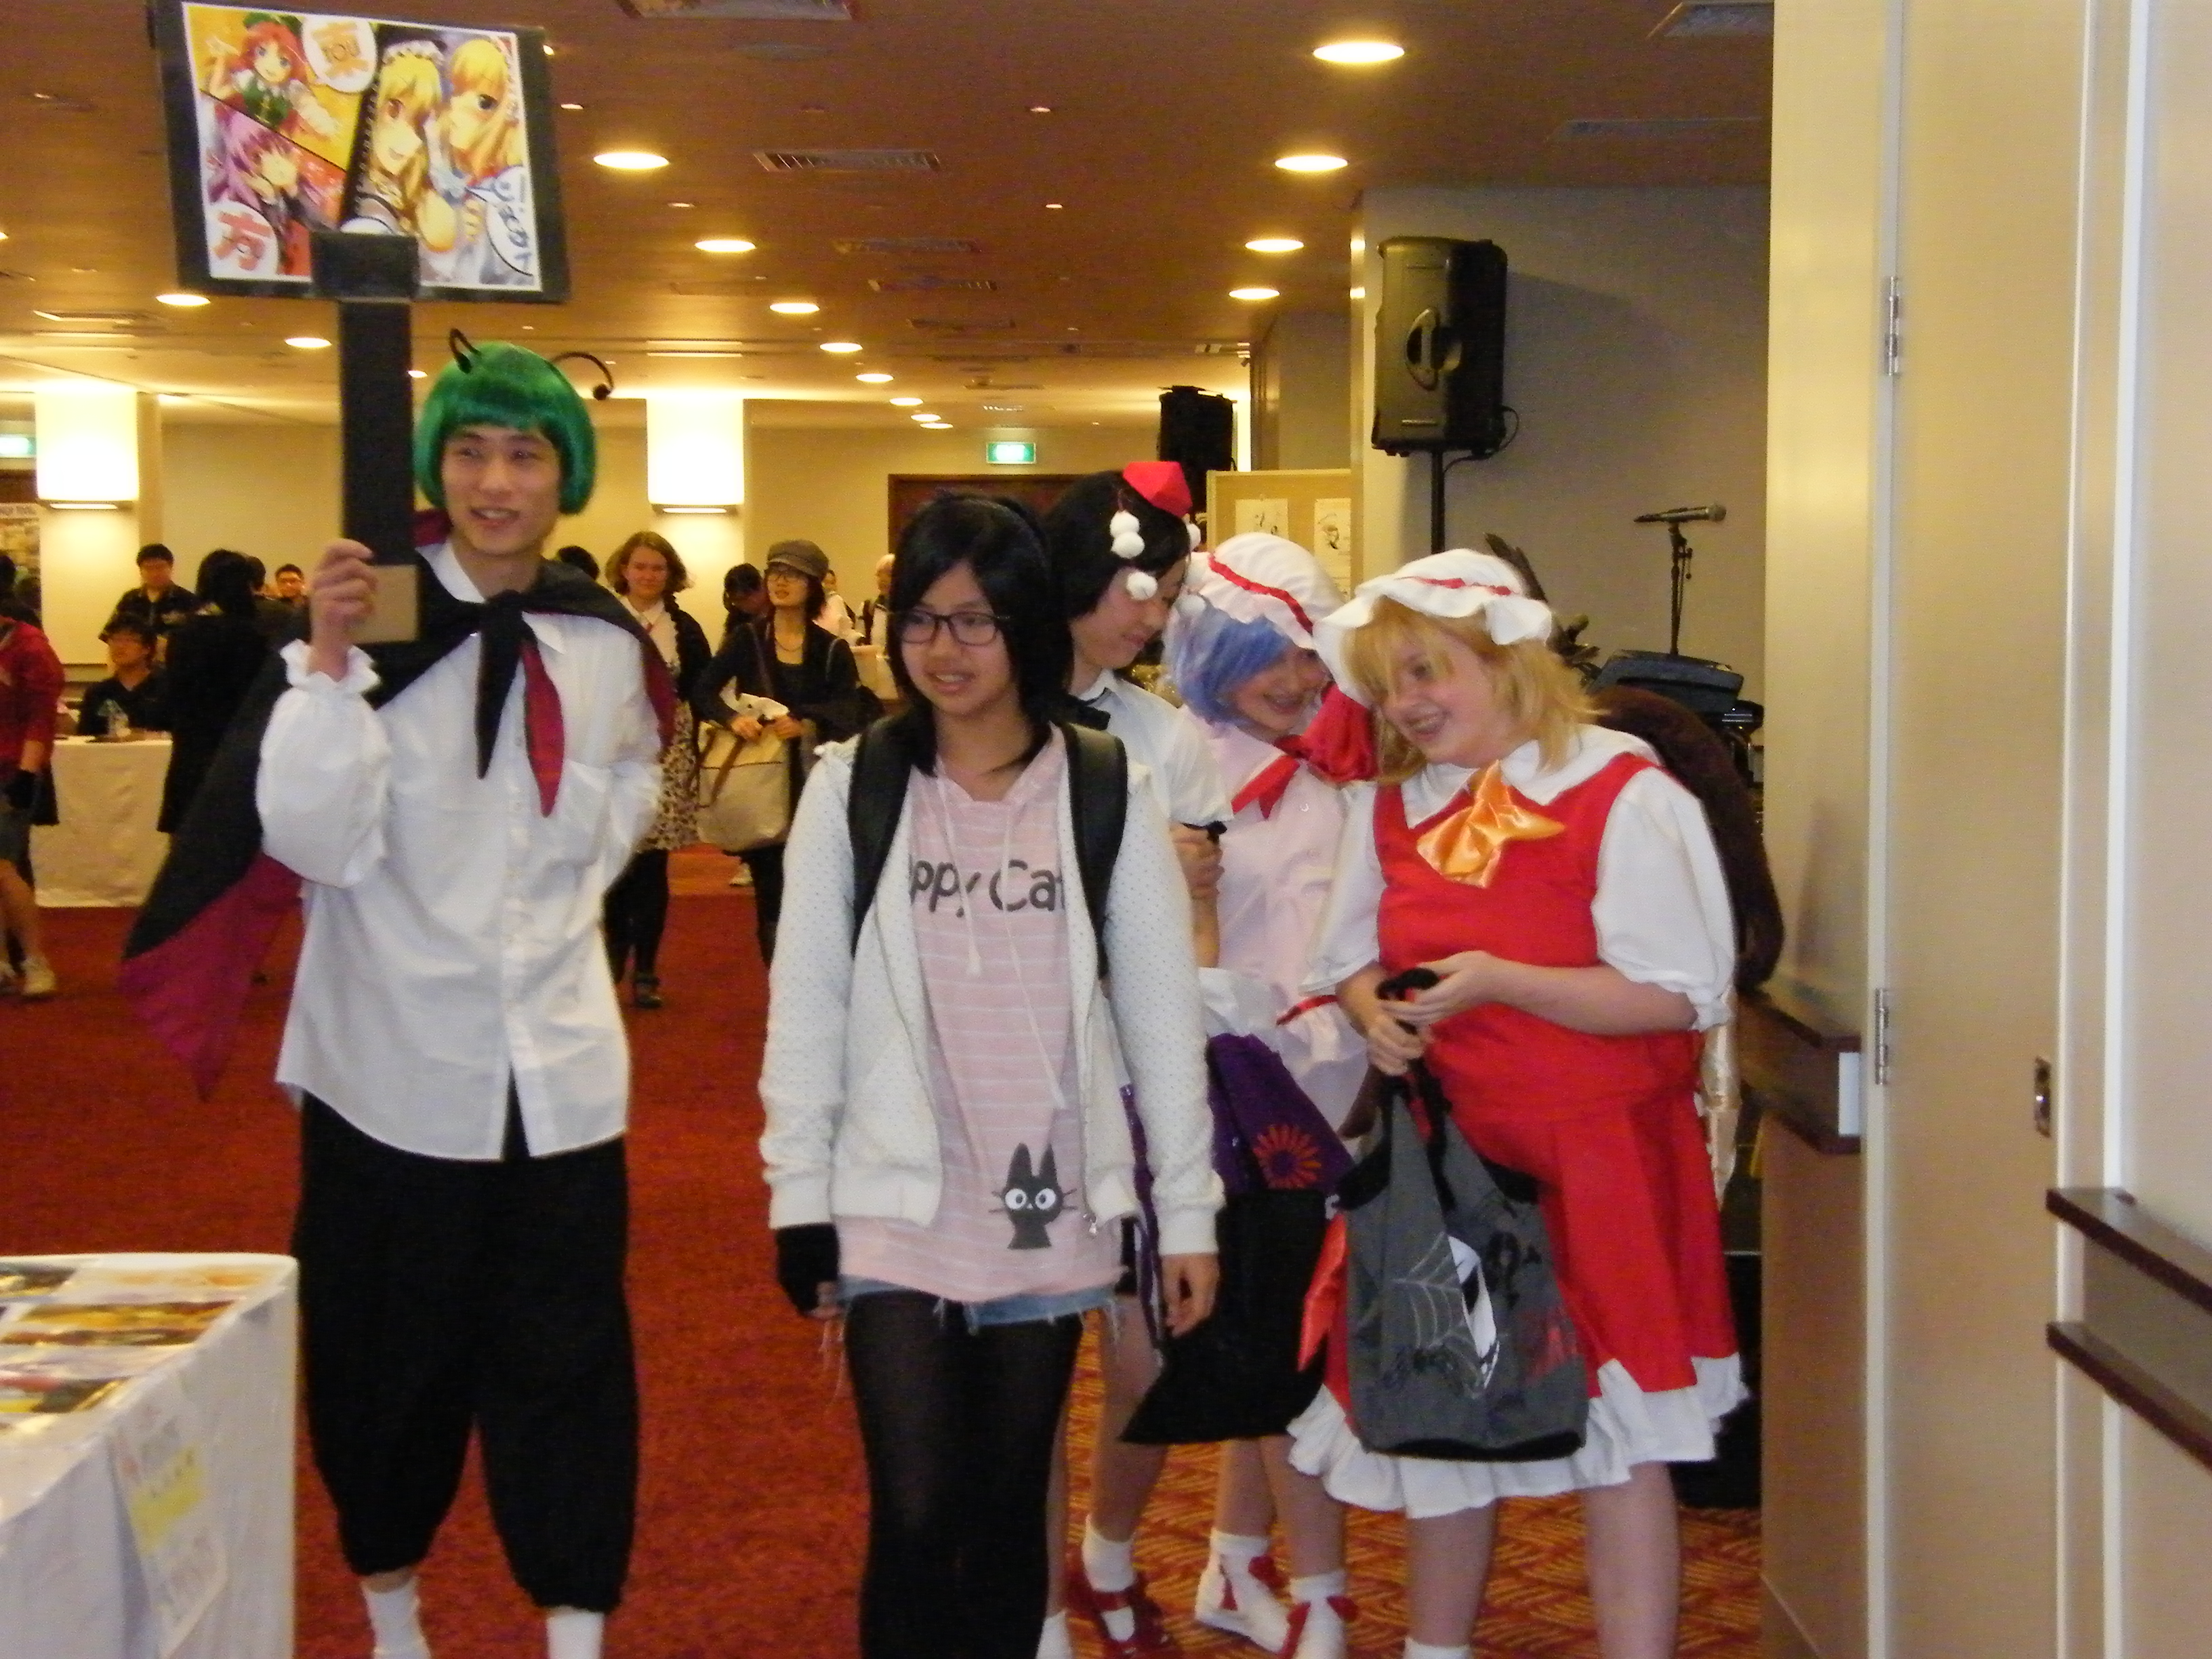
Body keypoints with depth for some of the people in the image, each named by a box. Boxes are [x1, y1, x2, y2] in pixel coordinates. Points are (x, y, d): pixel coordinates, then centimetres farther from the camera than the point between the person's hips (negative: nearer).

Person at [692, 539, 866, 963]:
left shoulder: (832, 650, 3)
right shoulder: (746, 638, 6)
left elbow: (850, 714, -5)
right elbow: (702, 692, 2)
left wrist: (807, 725, -23)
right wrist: (732, 718, -18)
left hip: (813, 781, -1)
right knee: (768, 888, 2)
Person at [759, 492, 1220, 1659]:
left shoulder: (1107, 794, 0)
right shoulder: (852, 786, -1)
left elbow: (1163, 1015, 2)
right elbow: (806, 1007, 0)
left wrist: (1188, 1210, 1)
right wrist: (800, 1199, -3)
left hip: (1049, 1212, 1)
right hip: (896, 1209, -1)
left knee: (1010, 1515, 11)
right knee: (916, 1519, -6)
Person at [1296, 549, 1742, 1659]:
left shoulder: (1623, 795, -11)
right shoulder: (1389, 807, 8)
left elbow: (1681, 994, -15)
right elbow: (1351, 955, 19)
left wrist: (1498, 980, -24)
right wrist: (1374, 1010, -6)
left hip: (1595, 1161, -5)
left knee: (1615, 1439, 0)